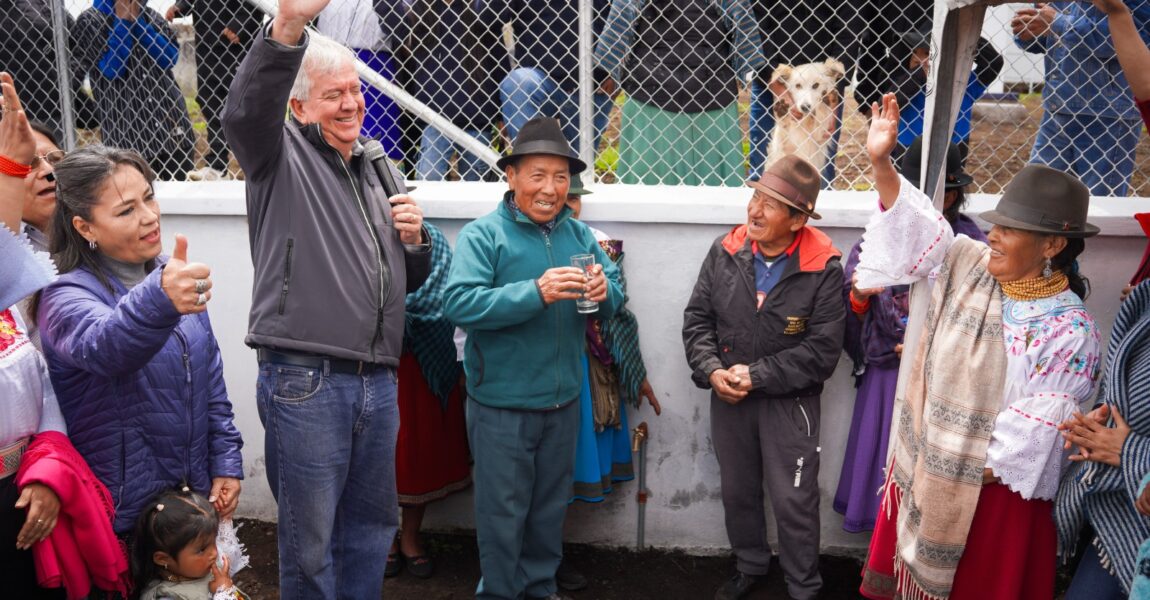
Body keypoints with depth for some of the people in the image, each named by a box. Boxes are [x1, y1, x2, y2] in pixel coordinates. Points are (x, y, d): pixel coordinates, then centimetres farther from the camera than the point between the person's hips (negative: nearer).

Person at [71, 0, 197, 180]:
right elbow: (110, 69, -10)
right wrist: (123, 20, -8)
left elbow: (170, 57, 1)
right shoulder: (89, 21, 2)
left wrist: (137, 20, -5)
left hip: (171, 128, 4)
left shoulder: (151, 16, 15)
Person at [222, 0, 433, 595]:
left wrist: (413, 239, 1)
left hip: (377, 383, 6)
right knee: (310, 542, 6)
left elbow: (408, 280, 23)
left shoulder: (380, 170, 17)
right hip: (305, 383, -6)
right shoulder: (281, 153, -1)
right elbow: (246, 110, -27)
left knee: (372, 524, 19)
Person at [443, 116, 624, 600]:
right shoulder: (482, 235, -11)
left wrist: (604, 292, -20)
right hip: (501, 404, -5)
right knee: (504, 510, 8)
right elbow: (458, 303, -24)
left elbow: (615, 299, 5)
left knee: (550, 505, 20)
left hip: (563, 401, 5)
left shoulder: (579, 236, 5)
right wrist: (536, 292, -31)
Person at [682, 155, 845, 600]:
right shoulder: (725, 251, -5)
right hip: (728, 397, 4)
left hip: (790, 402, -4)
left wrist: (757, 376, -19)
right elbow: (697, 318, -1)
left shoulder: (823, 269, -17)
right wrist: (712, 371, -16)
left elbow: (822, 351, -17)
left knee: (794, 502, 6)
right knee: (737, 492, 20)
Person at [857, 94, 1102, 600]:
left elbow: (1040, 427, -17)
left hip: (994, 482, -5)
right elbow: (915, 226, -7)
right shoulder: (969, 265, -4)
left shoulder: (1068, 329, -18)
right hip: (925, 462, 5)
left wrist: (978, 474, -13)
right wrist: (880, 162, -20)